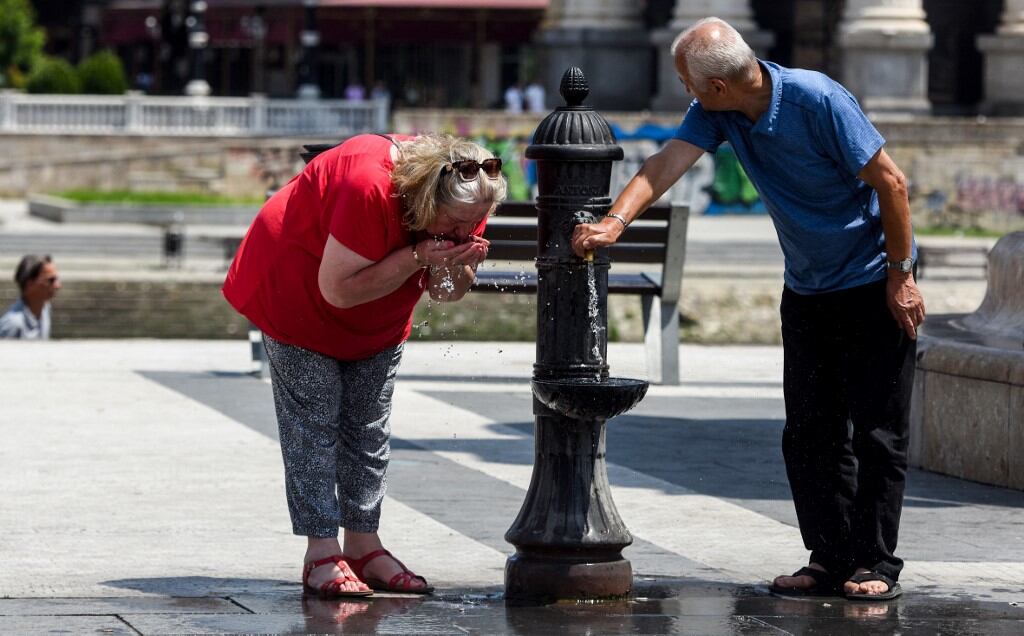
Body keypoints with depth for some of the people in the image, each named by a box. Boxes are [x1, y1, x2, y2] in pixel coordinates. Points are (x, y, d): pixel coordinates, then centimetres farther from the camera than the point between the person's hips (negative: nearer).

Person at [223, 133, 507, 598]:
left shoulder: (466, 201, -18)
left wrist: (459, 266, -29)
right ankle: (322, 555, -8)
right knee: (313, 424, -8)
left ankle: (363, 545, 11)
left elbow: (446, 293, -5)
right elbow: (338, 289, -35)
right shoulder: (369, 187, -40)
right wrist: (417, 257, -40)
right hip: (299, 292, -7)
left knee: (369, 428, 6)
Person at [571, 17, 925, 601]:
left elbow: (890, 182, -20)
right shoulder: (715, 113, -6)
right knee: (809, 432, 5)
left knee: (877, 431, -4)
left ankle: (875, 564, 1)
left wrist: (901, 275, -17)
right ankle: (830, 560, 10)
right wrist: (615, 221, -35)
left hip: (873, 284, -7)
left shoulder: (817, 101, -25)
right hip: (807, 288, 7)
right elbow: (668, 163, -17)